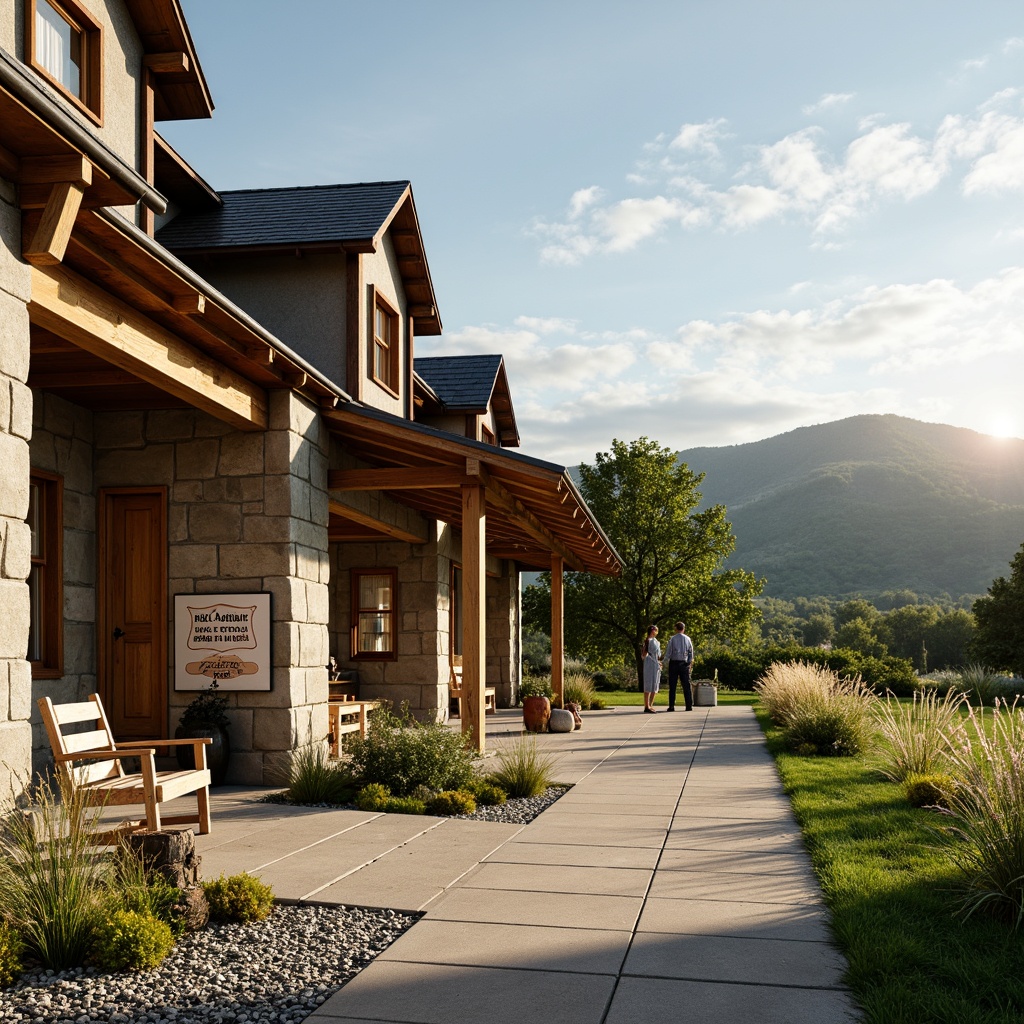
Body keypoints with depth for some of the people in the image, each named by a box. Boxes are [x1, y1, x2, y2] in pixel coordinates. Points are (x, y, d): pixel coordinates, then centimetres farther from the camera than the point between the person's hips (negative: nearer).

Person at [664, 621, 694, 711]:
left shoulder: (673, 639, -6)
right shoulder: (688, 639, 2)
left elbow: (668, 652, -7)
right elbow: (691, 653, 8)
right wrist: (690, 662, 19)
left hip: (674, 663, -2)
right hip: (684, 663, 2)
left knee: (672, 685, 2)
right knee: (686, 684, 6)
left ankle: (671, 706, 0)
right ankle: (689, 706, 4)